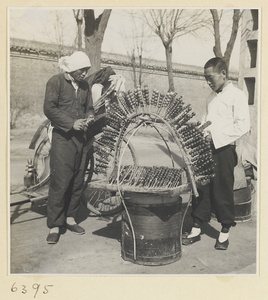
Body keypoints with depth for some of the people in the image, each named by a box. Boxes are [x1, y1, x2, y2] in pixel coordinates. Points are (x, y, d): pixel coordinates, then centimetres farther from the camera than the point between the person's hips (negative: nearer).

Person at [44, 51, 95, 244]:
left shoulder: (85, 86, 15)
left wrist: (89, 118, 0)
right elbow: (49, 109, -9)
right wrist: (71, 123, -16)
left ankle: (70, 218, 22)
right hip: (62, 138, -6)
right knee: (60, 182, -9)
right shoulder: (56, 82, -2)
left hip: (80, 138, 6)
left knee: (78, 181, 8)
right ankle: (54, 226, -1)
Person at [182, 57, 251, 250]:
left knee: (223, 192, 3)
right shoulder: (212, 97, 16)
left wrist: (215, 135, -19)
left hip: (224, 150, -6)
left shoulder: (237, 95, -6)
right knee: (202, 189, 8)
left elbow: (243, 126, -14)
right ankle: (196, 230, 19)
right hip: (207, 148, 6)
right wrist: (202, 133, 5)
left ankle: (224, 233, 19)